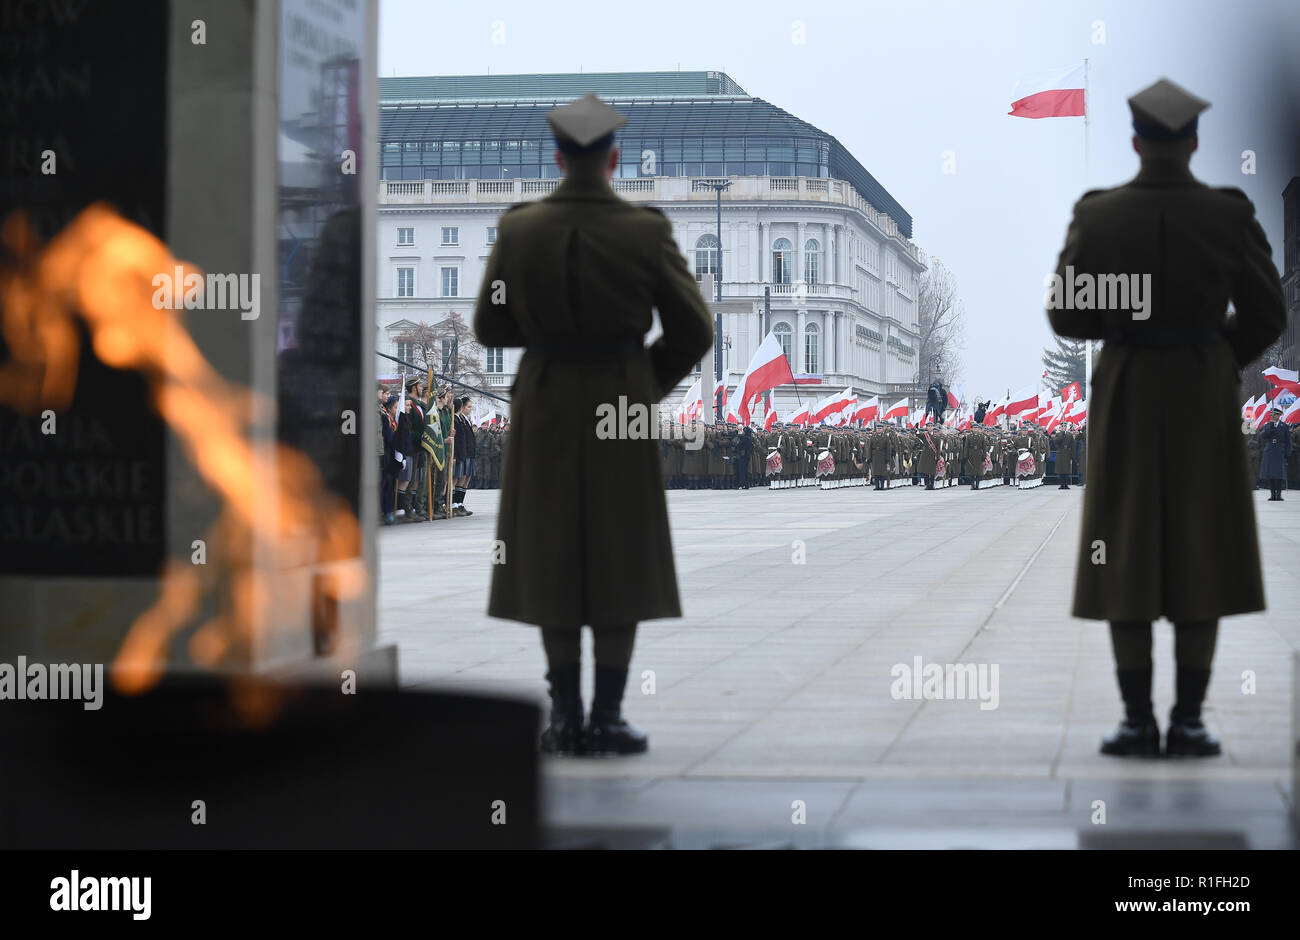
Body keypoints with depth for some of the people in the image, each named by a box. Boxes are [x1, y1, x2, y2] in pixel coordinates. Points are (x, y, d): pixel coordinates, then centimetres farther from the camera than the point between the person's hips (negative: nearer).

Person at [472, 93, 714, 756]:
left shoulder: (517, 230, -6)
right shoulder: (646, 232, -10)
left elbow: (490, 328, 3)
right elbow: (693, 330, -4)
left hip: (544, 409, 1)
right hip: (622, 408, -1)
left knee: (550, 560, 9)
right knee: (619, 563, 5)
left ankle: (565, 717, 8)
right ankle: (607, 719, 3)